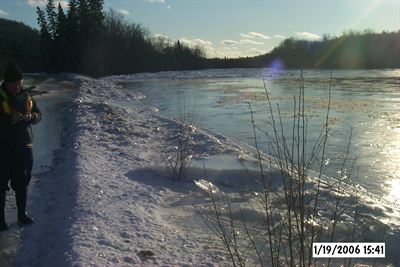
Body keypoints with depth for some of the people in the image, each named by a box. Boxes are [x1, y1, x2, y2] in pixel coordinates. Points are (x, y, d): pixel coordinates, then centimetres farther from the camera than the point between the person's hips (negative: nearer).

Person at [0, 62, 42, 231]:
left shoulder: (26, 97, 6)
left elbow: (38, 115, 11)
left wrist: (30, 116, -9)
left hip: (24, 147, 5)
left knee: (22, 182, 14)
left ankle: (22, 214, 28)